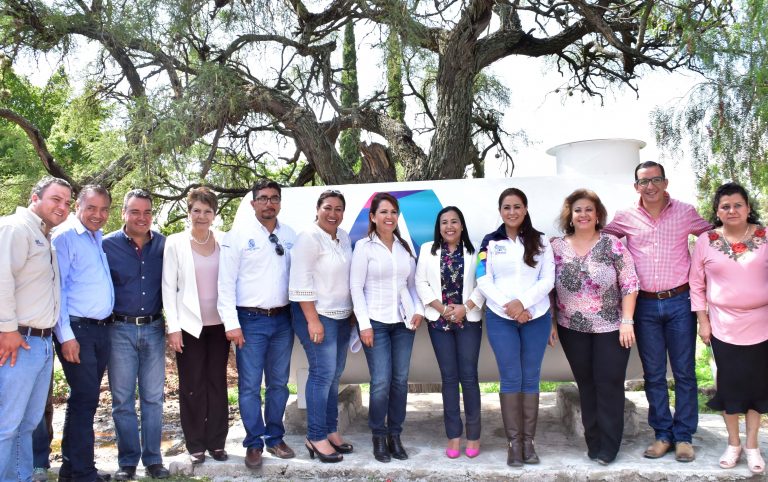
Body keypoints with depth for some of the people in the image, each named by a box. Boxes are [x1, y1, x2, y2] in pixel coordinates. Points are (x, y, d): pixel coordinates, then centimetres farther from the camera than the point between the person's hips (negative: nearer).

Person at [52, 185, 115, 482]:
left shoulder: (101, 238, 13)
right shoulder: (65, 237, -9)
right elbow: (56, 289, -12)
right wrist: (66, 336, -16)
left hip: (102, 329, 7)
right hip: (77, 329, -7)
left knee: (86, 399, 13)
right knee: (85, 399, -5)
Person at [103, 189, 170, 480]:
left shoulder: (163, 245, 3)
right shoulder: (107, 245, -3)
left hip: (154, 328, 2)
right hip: (120, 330, -2)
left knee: (153, 398, 8)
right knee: (123, 399, 5)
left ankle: (153, 458, 19)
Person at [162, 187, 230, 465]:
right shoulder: (175, 243, -2)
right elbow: (168, 287, -4)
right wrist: (173, 327, -9)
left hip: (218, 324, 2)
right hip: (189, 325, -2)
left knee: (218, 385, 8)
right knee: (192, 387, 5)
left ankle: (216, 442, 20)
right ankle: (196, 445, 17)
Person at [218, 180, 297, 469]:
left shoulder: (290, 236, 7)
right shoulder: (238, 237, -4)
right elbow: (226, 282, -6)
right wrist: (231, 323, -11)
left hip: (282, 319, 4)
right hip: (250, 320, -3)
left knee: (279, 383, 13)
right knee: (249, 385, 2)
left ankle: (275, 438, 27)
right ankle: (254, 443, 16)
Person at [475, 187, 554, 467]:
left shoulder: (540, 241, 6)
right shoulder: (490, 242, 5)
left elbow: (548, 280, -1)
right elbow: (483, 281, -1)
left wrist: (522, 302, -14)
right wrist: (507, 306, -13)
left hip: (536, 317, 1)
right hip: (500, 318, -1)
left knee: (531, 378, 5)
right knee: (510, 379, 0)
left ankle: (528, 440, 14)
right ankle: (514, 441, 9)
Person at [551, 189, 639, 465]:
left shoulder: (612, 245, -7)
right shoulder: (557, 247, 0)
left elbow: (629, 285, -7)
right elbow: (549, 288, 5)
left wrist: (627, 321, -13)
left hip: (610, 328, -2)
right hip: (572, 329, 3)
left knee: (609, 385, 2)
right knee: (586, 385, 12)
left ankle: (608, 447, 14)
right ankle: (593, 442, 25)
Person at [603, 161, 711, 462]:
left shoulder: (685, 212, 1)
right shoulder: (625, 218, 2)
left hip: (679, 302, -1)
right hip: (645, 305, 1)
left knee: (684, 373, 6)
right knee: (653, 374, 8)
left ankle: (683, 436, 18)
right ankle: (662, 434, 21)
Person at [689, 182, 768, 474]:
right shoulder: (705, 241, -1)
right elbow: (696, 284, 2)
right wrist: (702, 321, -1)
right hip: (724, 326, 0)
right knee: (730, 383, 7)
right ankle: (733, 444, 23)